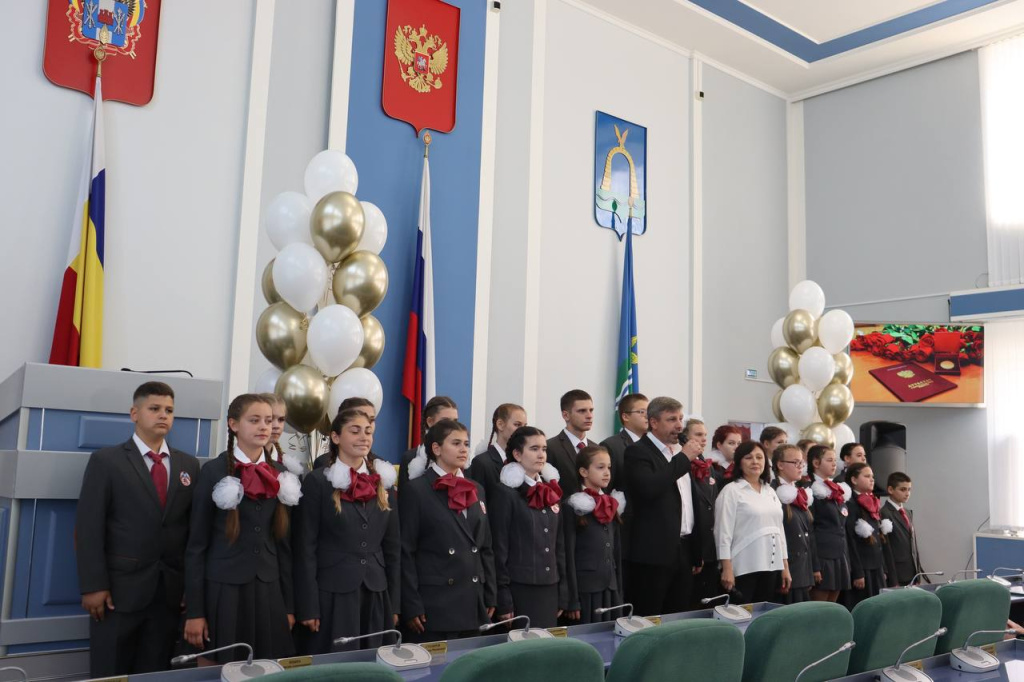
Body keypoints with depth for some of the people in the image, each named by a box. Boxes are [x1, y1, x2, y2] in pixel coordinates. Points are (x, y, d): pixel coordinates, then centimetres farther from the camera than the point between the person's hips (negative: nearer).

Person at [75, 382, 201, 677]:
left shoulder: (189, 465, 10)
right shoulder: (106, 460, -1)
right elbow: (89, 527, -6)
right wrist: (93, 586, -12)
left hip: (171, 591, 3)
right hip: (119, 589, -3)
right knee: (111, 675, 5)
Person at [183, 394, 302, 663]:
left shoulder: (280, 474, 7)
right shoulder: (214, 471, -5)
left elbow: (284, 542, 10)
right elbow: (196, 545, -5)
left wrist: (289, 604, 9)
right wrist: (194, 611, -7)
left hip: (268, 590, 4)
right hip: (223, 590, -4)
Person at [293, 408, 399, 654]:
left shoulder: (383, 482, 10)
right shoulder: (317, 482, -5)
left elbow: (393, 546, 11)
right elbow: (305, 548, -7)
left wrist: (394, 603, 8)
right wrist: (308, 607, -11)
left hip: (376, 596, 5)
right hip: (332, 596, -4)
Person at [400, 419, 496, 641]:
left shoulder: (476, 490, 13)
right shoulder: (416, 490, -7)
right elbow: (405, 552, -9)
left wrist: (491, 596, 11)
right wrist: (411, 606, -13)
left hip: (473, 605, 6)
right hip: (434, 606, -6)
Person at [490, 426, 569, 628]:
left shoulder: (552, 492, 12)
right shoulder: (506, 493, -8)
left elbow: (559, 545, 15)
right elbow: (499, 548, -10)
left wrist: (563, 595, 12)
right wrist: (503, 599, -12)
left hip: (550, 589, 6)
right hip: (519, 590, -6)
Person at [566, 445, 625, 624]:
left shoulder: (612, 505, 11)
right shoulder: (574, 507, -9)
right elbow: (568, 556, -11)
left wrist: (620, 593, 12)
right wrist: (572, 601, -14)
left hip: (610, 589, 6)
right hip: (585, 590, -6)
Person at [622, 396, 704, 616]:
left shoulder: (681, 452, 16)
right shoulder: (638, 452, -7)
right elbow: (648, 489, -26)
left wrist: (697, 552, 20)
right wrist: (683, 459, -17)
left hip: (683, 550, 7)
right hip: (653, 553, -7)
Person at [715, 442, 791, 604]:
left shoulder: (770, 492, 15)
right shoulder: (731, 491, -5)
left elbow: (779, 529, 17)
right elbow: (723, 532, -9)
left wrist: (785, 567, 13)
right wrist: (727, 569, -14)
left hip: (771, 566, 6)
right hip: (744, 567, -6)